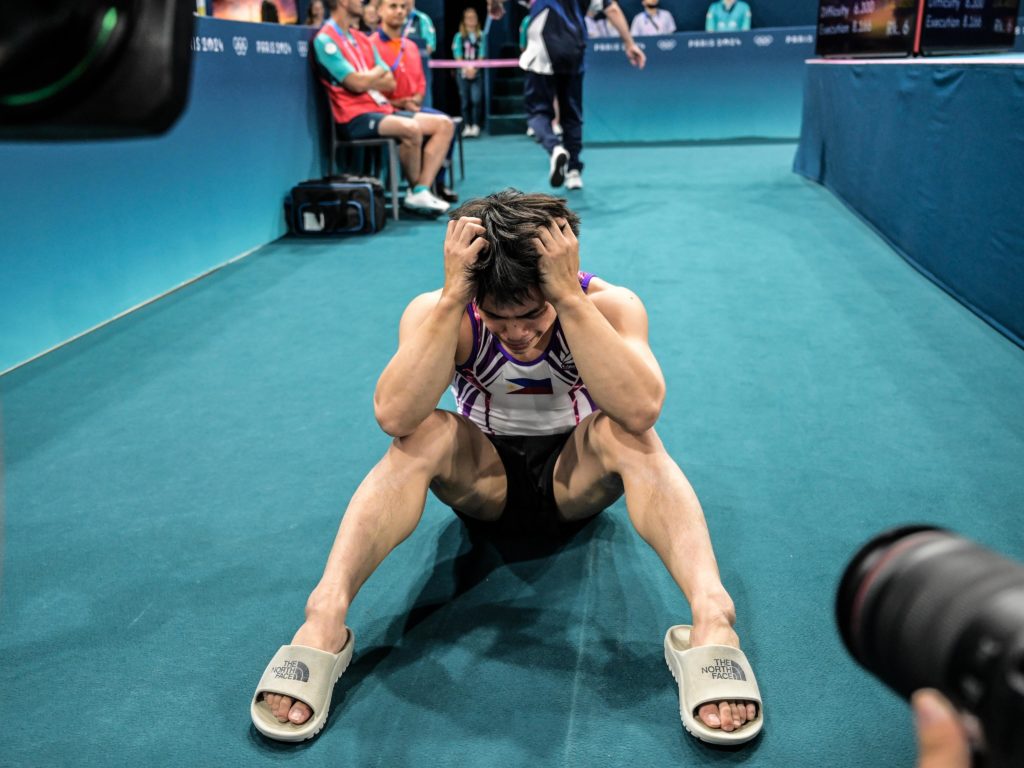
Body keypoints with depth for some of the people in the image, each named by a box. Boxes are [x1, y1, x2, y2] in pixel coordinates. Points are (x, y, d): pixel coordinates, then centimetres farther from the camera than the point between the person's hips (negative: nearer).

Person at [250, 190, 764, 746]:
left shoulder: (608, 303, -23)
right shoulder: (437, 312, -21)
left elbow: (641, 410, -41)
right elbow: (394, 416, -38)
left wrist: (571, 298, -45)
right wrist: (451, 299, -43)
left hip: (575, 480, 0)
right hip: (483, 482, 1)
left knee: (623, 433, -33)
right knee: (425, 435, -31)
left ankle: (712, 616, -43)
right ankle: (324, 618, -38)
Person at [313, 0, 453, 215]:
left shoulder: (362, 39, 19)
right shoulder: (325, 40, -7)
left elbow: (390, 83, 13)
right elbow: (357, 84, -17)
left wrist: (366, 79, -7)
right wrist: (378, 72, 3)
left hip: (382, 109, 9)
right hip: (356, 116, -9)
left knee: (444, 124, -2)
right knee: (411, 129, -34)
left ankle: (422, 192, -11)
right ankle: (415, 192, -10)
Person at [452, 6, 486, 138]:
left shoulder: (481, 36, 5)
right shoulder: (459, 36, 6)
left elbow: (482, 55, 1)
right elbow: (457, 55, 1)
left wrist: (474, 68, -11)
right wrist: (466, 68, -11)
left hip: (477, 72, -1)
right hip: (463, 71, 1)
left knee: (476, 100, -12)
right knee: (465, 101, 2)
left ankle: (475, 126, -5)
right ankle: (467, 126, 8)